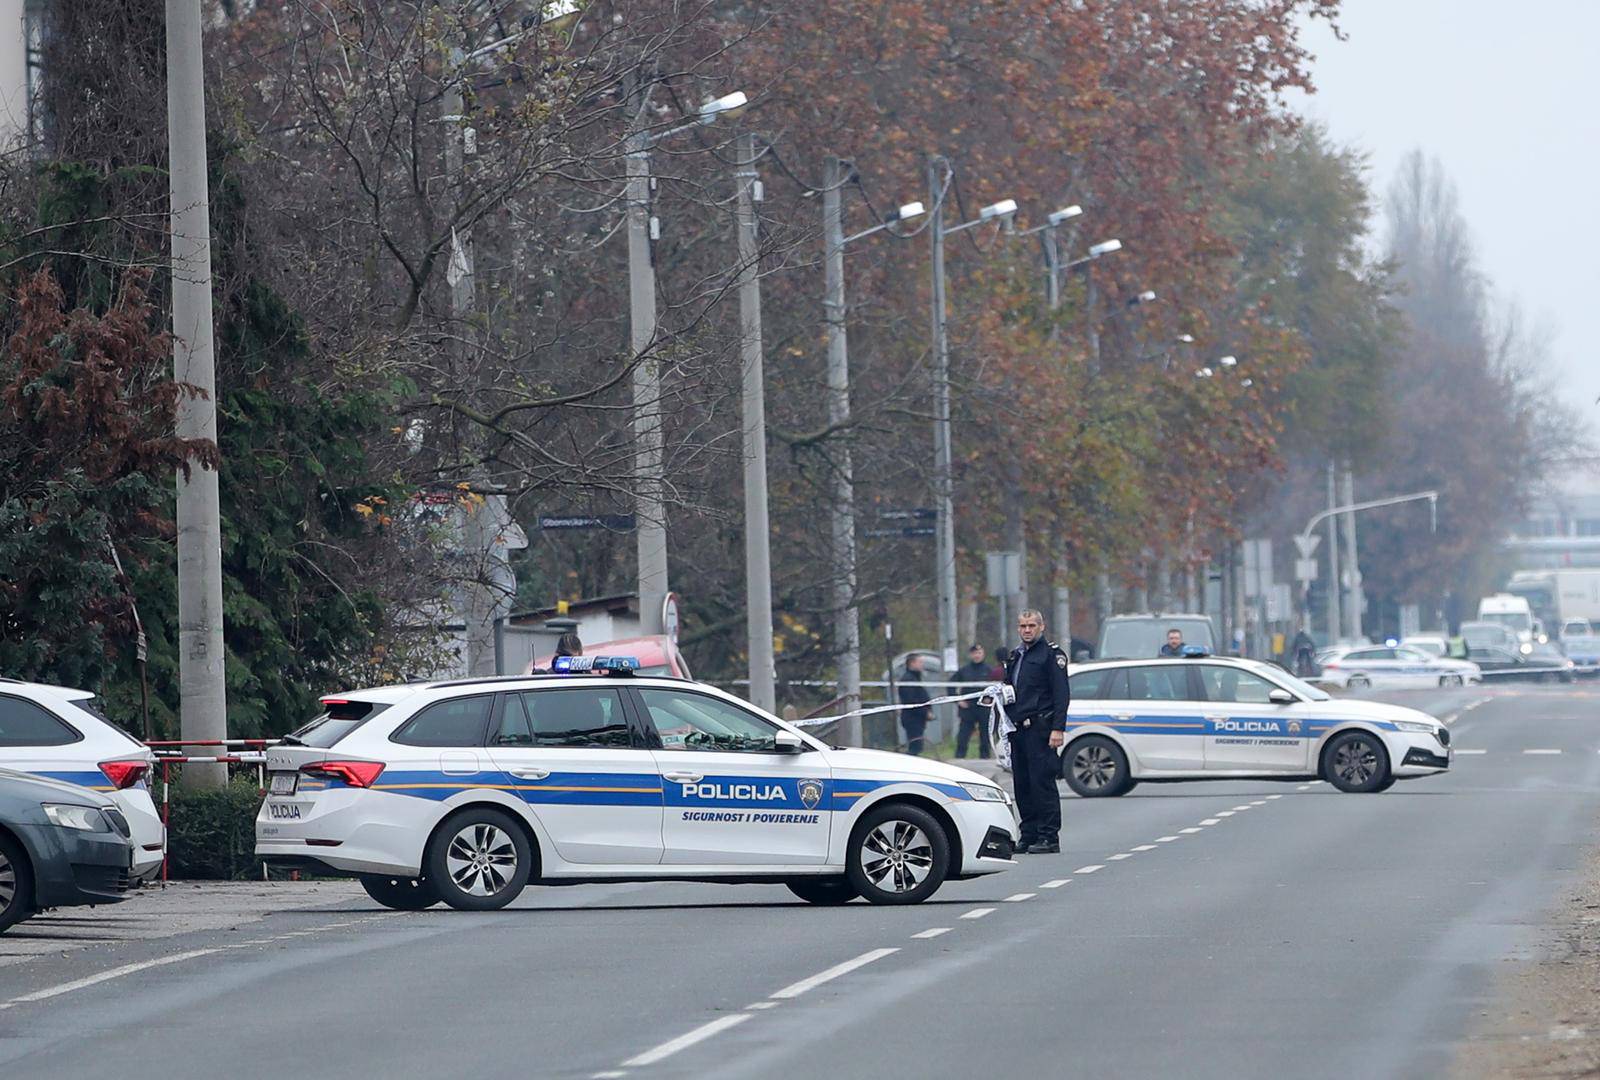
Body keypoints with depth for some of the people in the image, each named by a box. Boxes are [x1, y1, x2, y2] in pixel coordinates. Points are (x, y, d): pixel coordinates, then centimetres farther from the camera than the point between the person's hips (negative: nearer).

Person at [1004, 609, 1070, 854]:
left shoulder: (1052, 654, -3)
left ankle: (1049, 837, -7)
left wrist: (1058, 729, -17)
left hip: (1039, 727, -8)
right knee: (1022, 785, 7)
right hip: (1018, 728, 8)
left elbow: (1061, 694, -10)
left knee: (1042, 783, -9)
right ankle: (1029, 835, 12)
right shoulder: (1016, 655, 20)